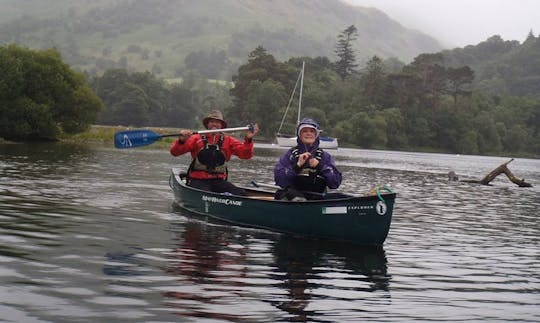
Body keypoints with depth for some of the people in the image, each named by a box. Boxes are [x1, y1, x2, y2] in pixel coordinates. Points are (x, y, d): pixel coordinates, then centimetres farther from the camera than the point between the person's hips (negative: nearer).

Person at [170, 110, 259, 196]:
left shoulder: (228, 141, 12)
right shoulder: (197, 139, 7)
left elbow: (246, 154, 0)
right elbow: (175, 152, 0)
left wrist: (248, 140, -19)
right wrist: (181, 140, -21)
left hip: (219, 181, 2)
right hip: (198, 181, -2)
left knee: (241, 194, -23)